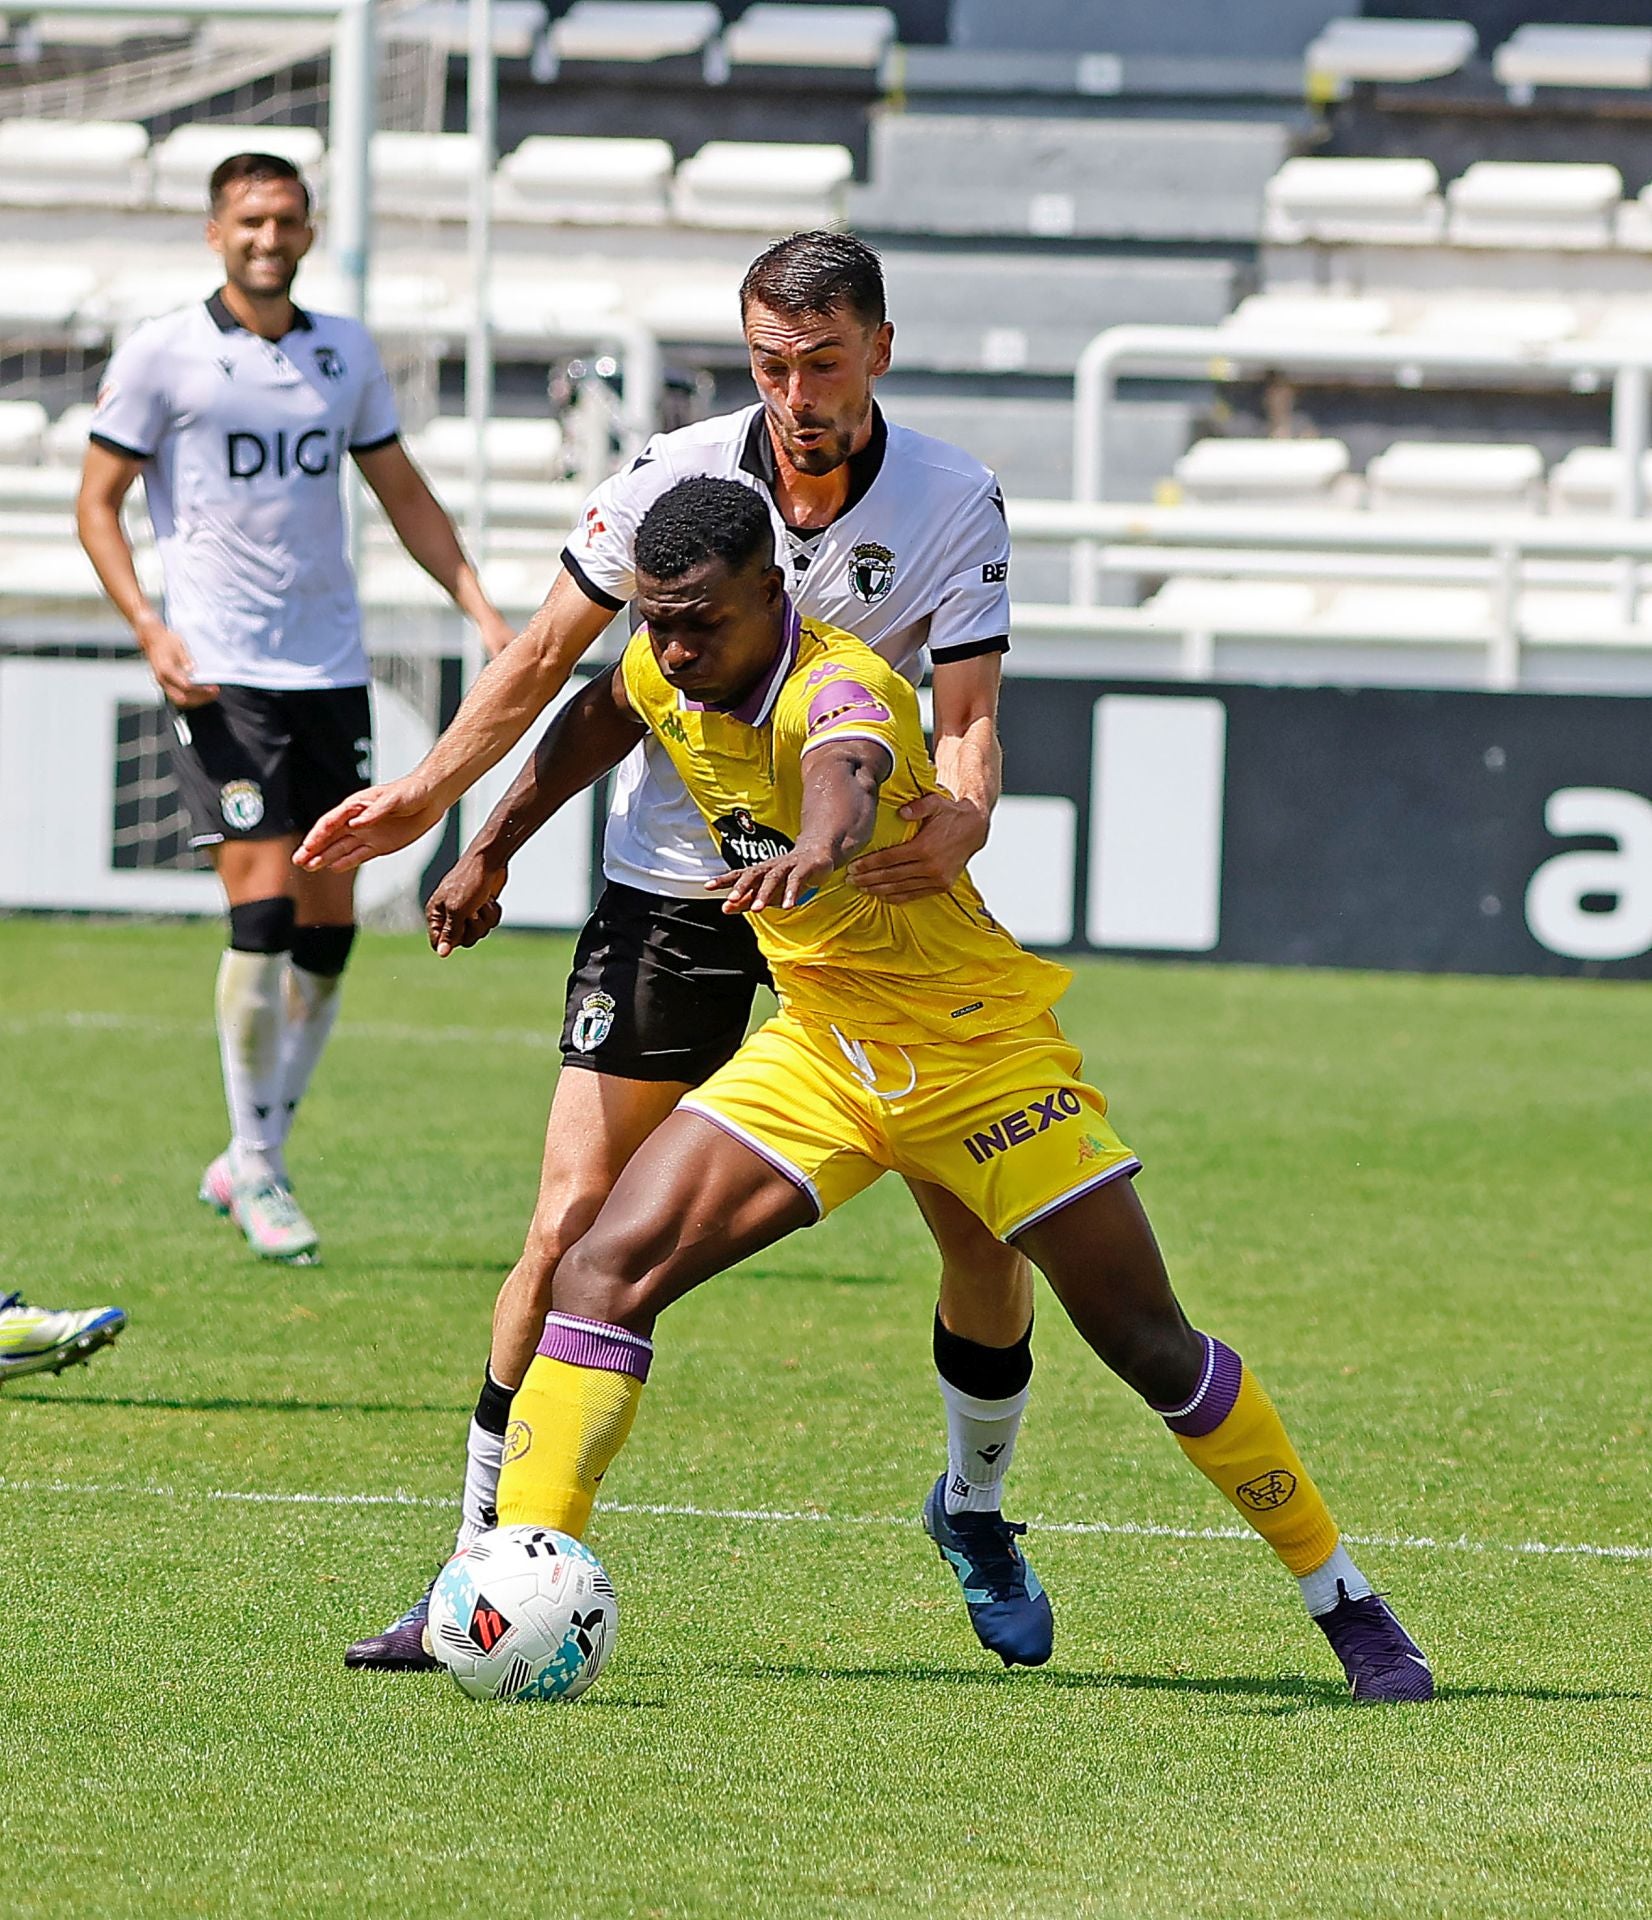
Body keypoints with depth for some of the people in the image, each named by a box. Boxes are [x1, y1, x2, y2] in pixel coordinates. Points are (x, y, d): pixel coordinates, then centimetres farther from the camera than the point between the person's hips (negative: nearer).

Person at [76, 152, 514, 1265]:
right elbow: (97, 502, 0)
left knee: (328, 929, 3)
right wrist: (151, 628, -14)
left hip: (330, 671, 5)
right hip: (219, 672, -5)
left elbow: (405, 497, 19)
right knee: (264, 906, -15)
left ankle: (254, 1158, 17)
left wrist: (484, 610, 8)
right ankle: (256, 1171, -4)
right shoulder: (162, 354, -3)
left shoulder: (345, 355, 10)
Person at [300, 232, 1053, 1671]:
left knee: (984, 1224, -3)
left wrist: (960, 826, -36)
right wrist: (432, 794, -1)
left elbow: (969, 715, -15)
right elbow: (550, 656, 4)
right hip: (673, 889, -1)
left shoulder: (955, 503, -10)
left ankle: (976, 1506, 24)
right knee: (575, 1224, -11)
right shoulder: (674, 479, -10)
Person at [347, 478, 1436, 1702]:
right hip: (817, 1045, 6)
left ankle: (1350, 1606, 13)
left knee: (1150, 1345, -2)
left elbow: (847, 779, -54)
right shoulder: (662, 675, -7)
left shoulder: (839, 686, -29)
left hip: (976, 1045, -6)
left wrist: (821, 844, -77)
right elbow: (600, 719, 19)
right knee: (611, 1267, -13)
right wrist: (493, 854, 24)